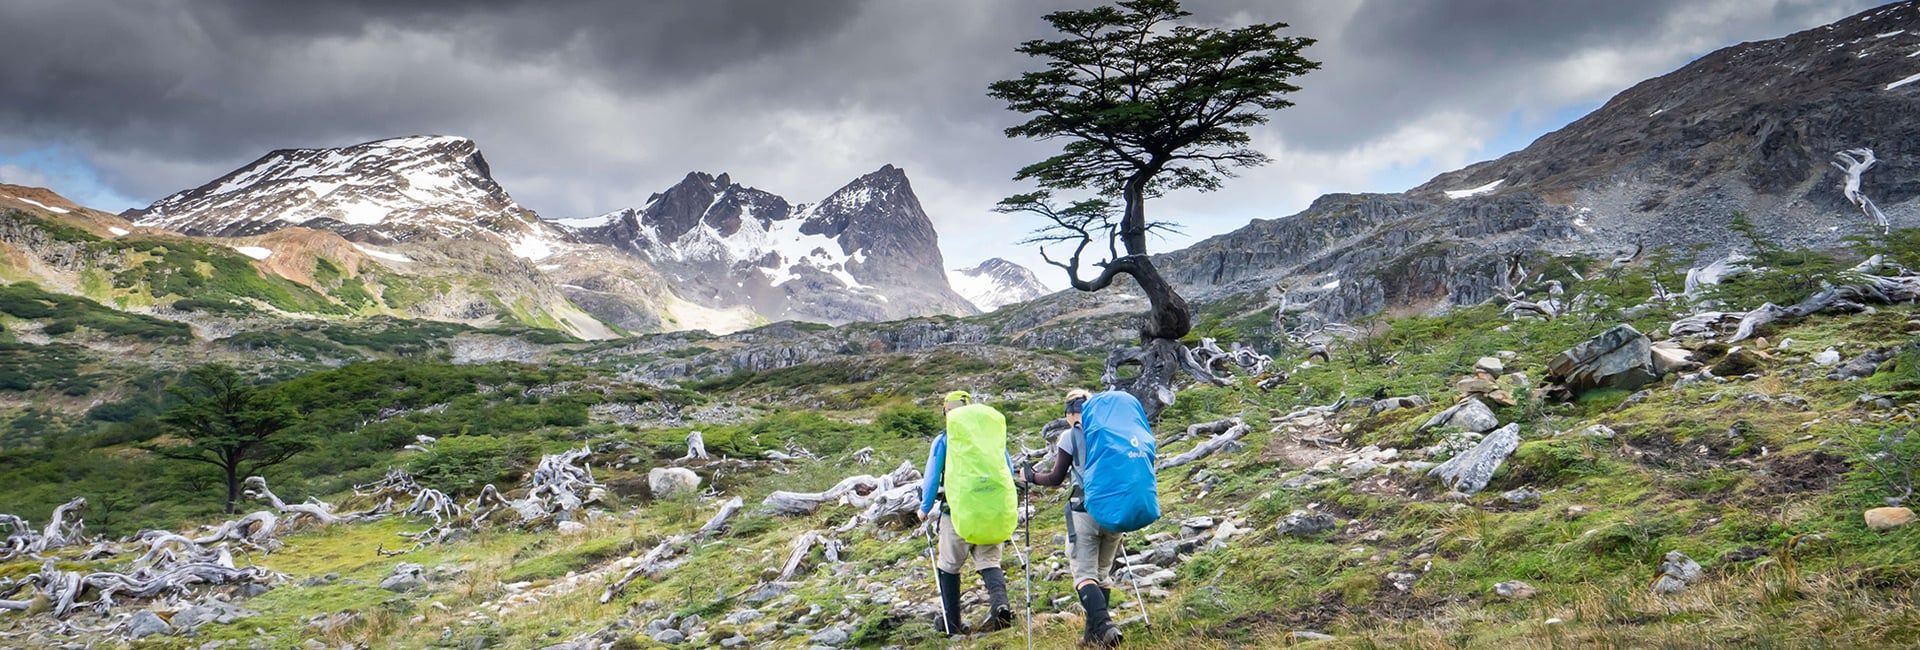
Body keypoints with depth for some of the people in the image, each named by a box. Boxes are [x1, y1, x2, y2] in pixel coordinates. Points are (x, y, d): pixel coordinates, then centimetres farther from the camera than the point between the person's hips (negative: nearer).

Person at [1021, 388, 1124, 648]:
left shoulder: (1070, 436, -1)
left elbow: (1056, 478, 2)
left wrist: (1030, 477, 18)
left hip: (1085, 510, -5)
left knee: (1085, 575, -4)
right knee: (1102, 574, 15)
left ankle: (1104, 625, -24)